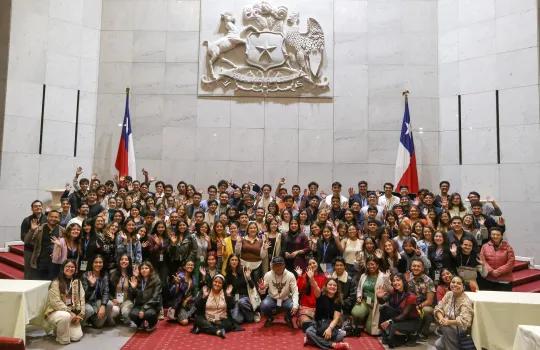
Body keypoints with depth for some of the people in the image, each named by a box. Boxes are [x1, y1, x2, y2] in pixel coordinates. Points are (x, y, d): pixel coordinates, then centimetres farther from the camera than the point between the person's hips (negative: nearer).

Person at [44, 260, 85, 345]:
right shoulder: (56, 283, -10)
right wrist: (70, 313, -21)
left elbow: (81, 299, 3)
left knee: (77, 336, -11)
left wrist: (80, 315, -9)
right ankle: (63, 338, -10)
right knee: (65, 316, -38)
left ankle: (60, 329, 20)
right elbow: (56, 302, -17)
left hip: (72, 313, 4)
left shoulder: (77, 282, 6)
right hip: (55, 312, -4)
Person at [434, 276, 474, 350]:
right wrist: (441, 318, -21)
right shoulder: (449, 294, -2)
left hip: (462, 331, -5)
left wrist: (449, 322, -34)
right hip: (449, 332, 5)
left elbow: (464, 321, -30)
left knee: (446, 328, -31)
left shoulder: (465, 301, -20)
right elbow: (438, 308, -2)